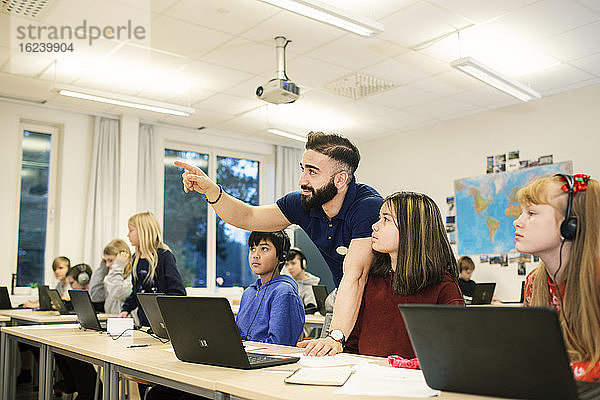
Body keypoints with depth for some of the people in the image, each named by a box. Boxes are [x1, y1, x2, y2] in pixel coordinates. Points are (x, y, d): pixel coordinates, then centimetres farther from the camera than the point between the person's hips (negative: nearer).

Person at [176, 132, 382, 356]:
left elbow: (354, 276, -36)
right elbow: (248, 218, 2)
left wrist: (336, 336, -44)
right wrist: (211, 190, -14)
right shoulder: (304, 203, -6)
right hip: (344, 305, 5)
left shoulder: (369, 207, -27)